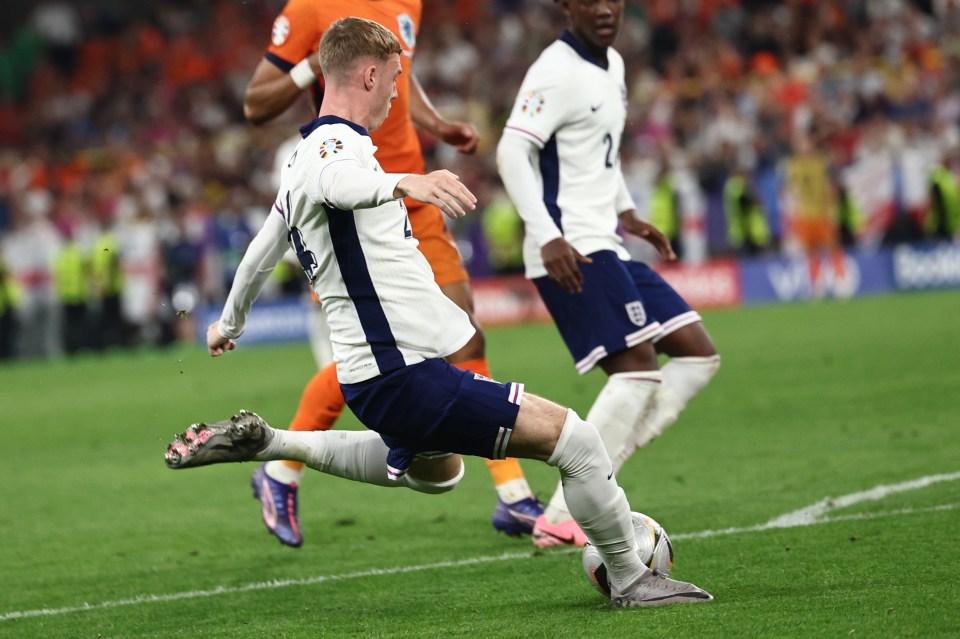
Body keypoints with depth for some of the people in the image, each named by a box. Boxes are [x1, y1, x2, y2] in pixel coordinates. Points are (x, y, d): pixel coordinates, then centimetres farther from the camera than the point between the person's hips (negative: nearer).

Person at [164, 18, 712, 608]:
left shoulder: (305, 157, 17)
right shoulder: (337, 143, -13)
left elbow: (261, 252, 31)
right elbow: (336, 182, -40)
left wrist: (229, 323, 48)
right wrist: (404, 182, -59)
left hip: (382, 374, 11)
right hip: (404, 375, -11)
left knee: (433, 471, 37)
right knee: (573, 437, -13)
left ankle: (262, 442, 30)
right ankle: (631, 580, 0)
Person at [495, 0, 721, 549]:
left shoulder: (612, 66, 17)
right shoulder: (557, 71, -12)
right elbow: (512, 151, -22)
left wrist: (626, 211, 25)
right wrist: (547, 237, -30)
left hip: (606, 247, 10)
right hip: (570, 253, -10)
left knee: (699, 356, 6)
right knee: (638, 368, -19)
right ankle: (563, 518, -20)